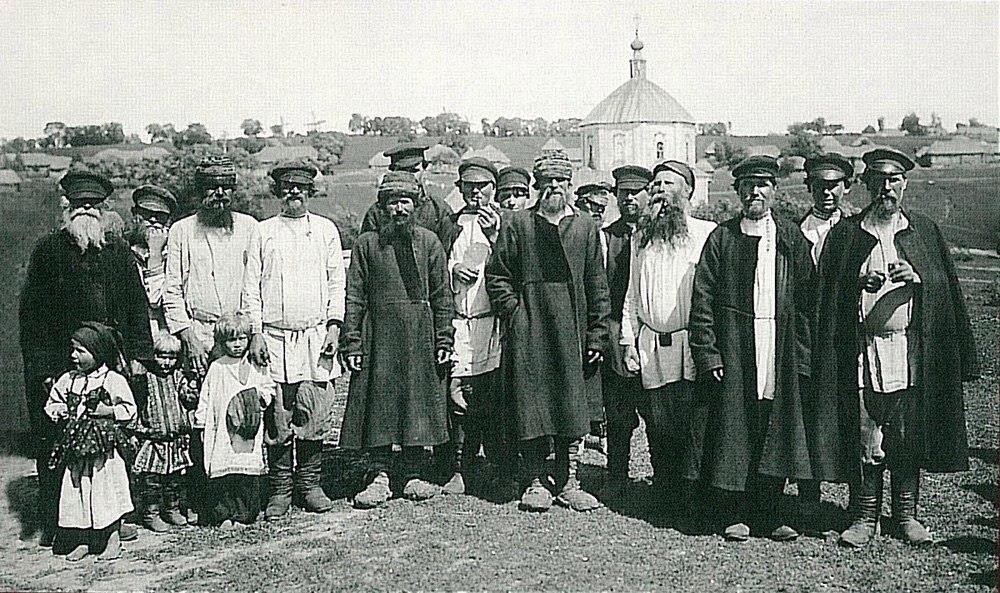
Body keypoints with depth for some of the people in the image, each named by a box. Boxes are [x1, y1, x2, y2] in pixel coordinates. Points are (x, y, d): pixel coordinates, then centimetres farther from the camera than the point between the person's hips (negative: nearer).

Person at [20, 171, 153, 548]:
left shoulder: (118, 251, 9)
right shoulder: (48, 252, 2)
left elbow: (136, 304, 11)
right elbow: (32, 313, -1)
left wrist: (138, 354, 5)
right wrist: (43, 367, -8)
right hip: (60, 364, -2)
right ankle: (54, 526, 12)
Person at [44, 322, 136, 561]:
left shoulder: (113, 380, -6)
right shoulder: (67, 380, 9)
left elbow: (129, 409, -5)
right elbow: (52, 403, 19)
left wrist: (107, 411, -17)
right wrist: (58, 411, -1)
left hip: (103, 445, -5)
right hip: (76, 446, 5)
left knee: (106, 490, 0)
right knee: (76, 492, 7)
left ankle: (112, 538, 14)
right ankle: (82, 541, 19)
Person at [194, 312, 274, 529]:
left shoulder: (256, 367, 9)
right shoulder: (216, 368, 6)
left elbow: (268, 387, 17)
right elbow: (205, 398, 8)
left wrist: (263, 395, -4)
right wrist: (202, 424, 5)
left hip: (249, 431, 1)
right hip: (222, 429, -1)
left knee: (249, 473, -2)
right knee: (222, 473, -4)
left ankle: (243, 515, 7)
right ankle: (224, 514, 6)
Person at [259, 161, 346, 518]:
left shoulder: (326, 229, 11)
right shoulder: (263, 232, 10)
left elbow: (337, 281, 8)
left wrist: (334, 326, -1)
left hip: (316, 337, 1)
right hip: (275, 336, 0)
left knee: (315, 415, 2)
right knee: (277, 417, 0)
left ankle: (309, 484, 14)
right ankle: (280, 489, 10)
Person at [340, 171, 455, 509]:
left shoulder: (429, 242, 7)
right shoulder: (367, 243, 5)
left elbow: (442, 295, 6)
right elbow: (354, 296, 2)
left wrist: (443, 340, 1)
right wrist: (351, 343, -4)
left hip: (420, 335, 1)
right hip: (378, 334, 0)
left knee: (418, 403, 5)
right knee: (378, 402, 1)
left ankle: (414, 474, 16)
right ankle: (379, 475, 10)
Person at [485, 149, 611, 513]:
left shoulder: (586, 227, 9)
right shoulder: (517, 224, 4)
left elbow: (597, 286, 8)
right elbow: (497, 276, 5)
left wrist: (597, 333, 3)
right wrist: (515, 313, -6)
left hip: (572, 332, 2)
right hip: (529, 333, -2)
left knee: (573, 409, 6)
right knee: (531, 410, 2)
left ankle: (567, 483, 17)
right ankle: (535, 482, 15)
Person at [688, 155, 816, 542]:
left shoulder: (791, 238, 9)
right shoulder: (722, 238, 3)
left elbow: (806, 299, 7)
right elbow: (702, 300, -1)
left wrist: (802, 352, -1)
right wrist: (707, 352, -9)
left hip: (781, 352, 2)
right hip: (733, 352, -2)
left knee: (776, 435, 5)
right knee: (733, 435, 1)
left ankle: (768, 515, 18)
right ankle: (735, 516, 13)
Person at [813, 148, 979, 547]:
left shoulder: (925, 232, 10)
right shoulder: (845, 234, 6)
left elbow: (946, 287, 7)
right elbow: (829, 296, 5)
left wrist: (915, 277, -12)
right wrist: (859, 284, -14)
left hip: (911, 352, 1)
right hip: (861, 352, -1)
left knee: (909, 436, 6)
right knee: (864, 437, 1)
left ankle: (906, 514, 22)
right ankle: (865, 516, 14)